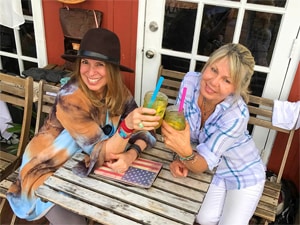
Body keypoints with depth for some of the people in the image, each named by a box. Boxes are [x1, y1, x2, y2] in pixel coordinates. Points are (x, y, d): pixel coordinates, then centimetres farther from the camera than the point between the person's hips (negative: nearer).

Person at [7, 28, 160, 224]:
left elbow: (143, 131, -11)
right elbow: (101, 152, -32)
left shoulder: (119, 91, -13)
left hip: (82, 165, 5)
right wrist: (127, 125, -51)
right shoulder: (70, 97, -30)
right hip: (49, 171, -5)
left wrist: (132, 153, -32)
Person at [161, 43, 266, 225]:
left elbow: (202, 165, -32)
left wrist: (186, 152, -53)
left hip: (243, 173, -3)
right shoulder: (191, 81, -22)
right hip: (213, 169, 3)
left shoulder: (237, 115, -34)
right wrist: (179, 158, -23)